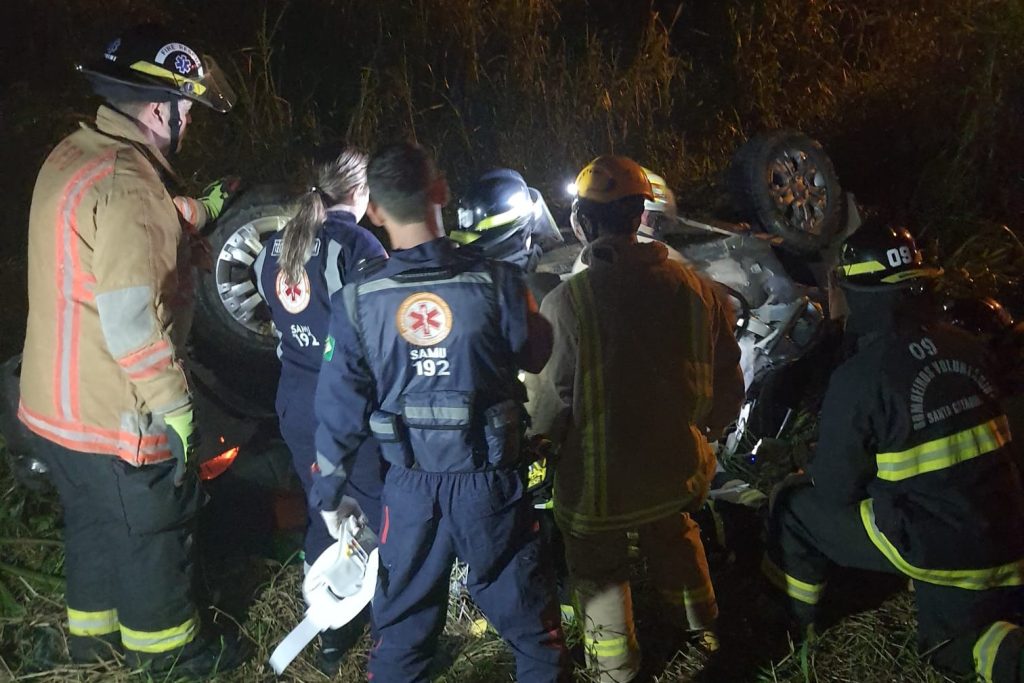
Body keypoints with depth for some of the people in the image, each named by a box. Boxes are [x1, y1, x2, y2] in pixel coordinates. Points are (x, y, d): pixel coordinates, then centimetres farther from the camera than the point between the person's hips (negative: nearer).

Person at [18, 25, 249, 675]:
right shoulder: (125, 182, -26)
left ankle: (93, 628, 45)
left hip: (58, 402, 9)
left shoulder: (71, 158, 6)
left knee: (93, 520, 26)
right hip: (118, 412, -9)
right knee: (155, 531, 12)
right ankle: (167, 644, 32)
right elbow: (132, 319, -29)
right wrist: (175, 406, -21)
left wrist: (203, 208, 17)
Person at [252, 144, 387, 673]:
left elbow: (280, 317, 13)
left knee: (322, 512, 18)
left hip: (296, 401, 7)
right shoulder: (356, 244, -16)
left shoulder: (274, 248, 6)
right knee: (382, 516, 8)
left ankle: (331, 635, 30)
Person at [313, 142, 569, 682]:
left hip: (411, 489, 2)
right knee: (530, 620, 16)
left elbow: (339, 404, -3)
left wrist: (330, 490, 10)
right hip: (491, 481, -1)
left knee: (402, 629, 20)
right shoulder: (495, 282, -13)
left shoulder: (357, 301, -8)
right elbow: (539, 357, 3)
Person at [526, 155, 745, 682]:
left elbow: (547, 399, -18)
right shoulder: (694, 288, -11)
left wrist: (537, 437, 4)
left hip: (599, 476, -4)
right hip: (675, 463, 5)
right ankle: (700, 624, 52)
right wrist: (708, 427, 19)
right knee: (674, 536, 33)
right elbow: (726, 375, 0)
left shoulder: (566, 302, -26)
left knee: (599, 567, 21)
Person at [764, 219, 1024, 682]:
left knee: (795, 503, 13)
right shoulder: (966, 347, 1)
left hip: (929, 545, -6)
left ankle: (788, 620, 28)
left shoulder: (858, 377, -18)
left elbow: (834, 488, -9)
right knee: (956, 645, 29)